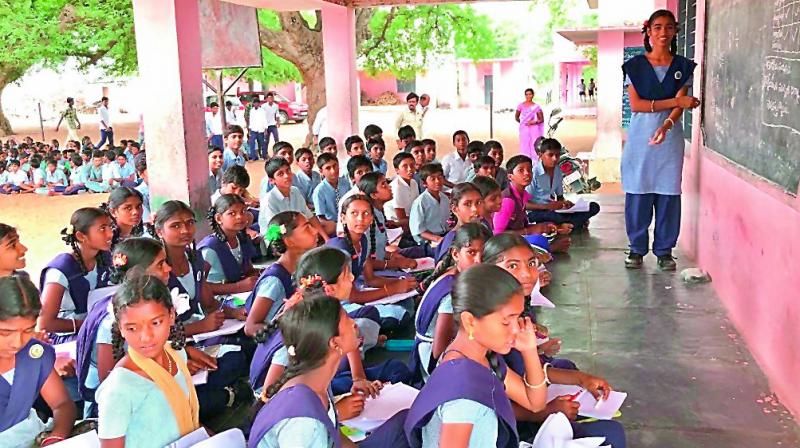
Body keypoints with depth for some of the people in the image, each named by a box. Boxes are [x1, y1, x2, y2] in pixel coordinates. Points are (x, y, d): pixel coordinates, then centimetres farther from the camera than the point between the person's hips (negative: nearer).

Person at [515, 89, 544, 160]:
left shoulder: (536, 107, 3)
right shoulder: (521, 105, 5)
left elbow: (541, 119, 5)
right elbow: (516, 117, 16)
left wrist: (534, 122, -11)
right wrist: (522, 122, 3)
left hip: (534, 128, -1)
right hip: (524, 129, 1)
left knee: (534, 146, -6)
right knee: (524, 146, -4)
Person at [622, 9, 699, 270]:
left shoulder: (682, 67, 6)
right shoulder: (635, 65, 2)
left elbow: (680, 107, -4)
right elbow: (635, 105, -7)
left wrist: (665, 126, -25)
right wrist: (675, 102, -13)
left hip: (670, 139, 1)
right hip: (639, 138, -1)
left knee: (668, 195, 2)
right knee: (638, 195, 1)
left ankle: (664, 250, 13)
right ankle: (637, 249, 14)